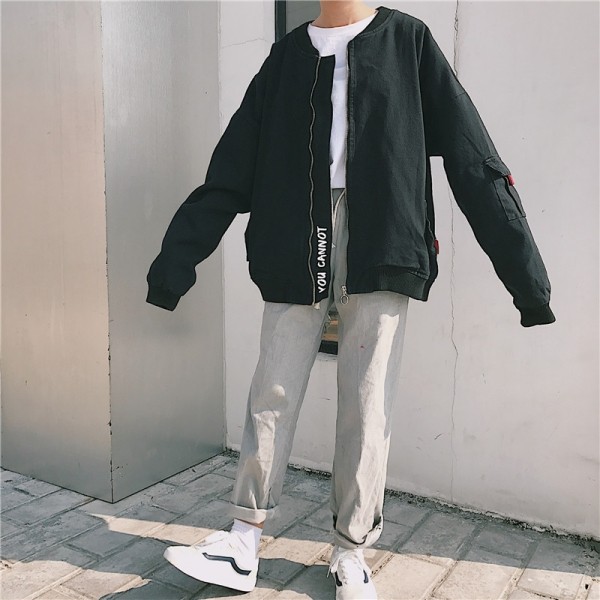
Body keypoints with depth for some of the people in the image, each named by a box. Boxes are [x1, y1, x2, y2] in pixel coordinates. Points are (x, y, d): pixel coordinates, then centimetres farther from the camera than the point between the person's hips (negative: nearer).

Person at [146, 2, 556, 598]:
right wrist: (174, 261, 2)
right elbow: (229, 174, 9)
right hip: (294, 254, 2)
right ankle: (243, 545, 17)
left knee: (367, 407, 2)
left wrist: (525, 271, -4)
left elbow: (475, 163, 3)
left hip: (379, 254, -1)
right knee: (271, 398, 3)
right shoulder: (285, 57, 16)